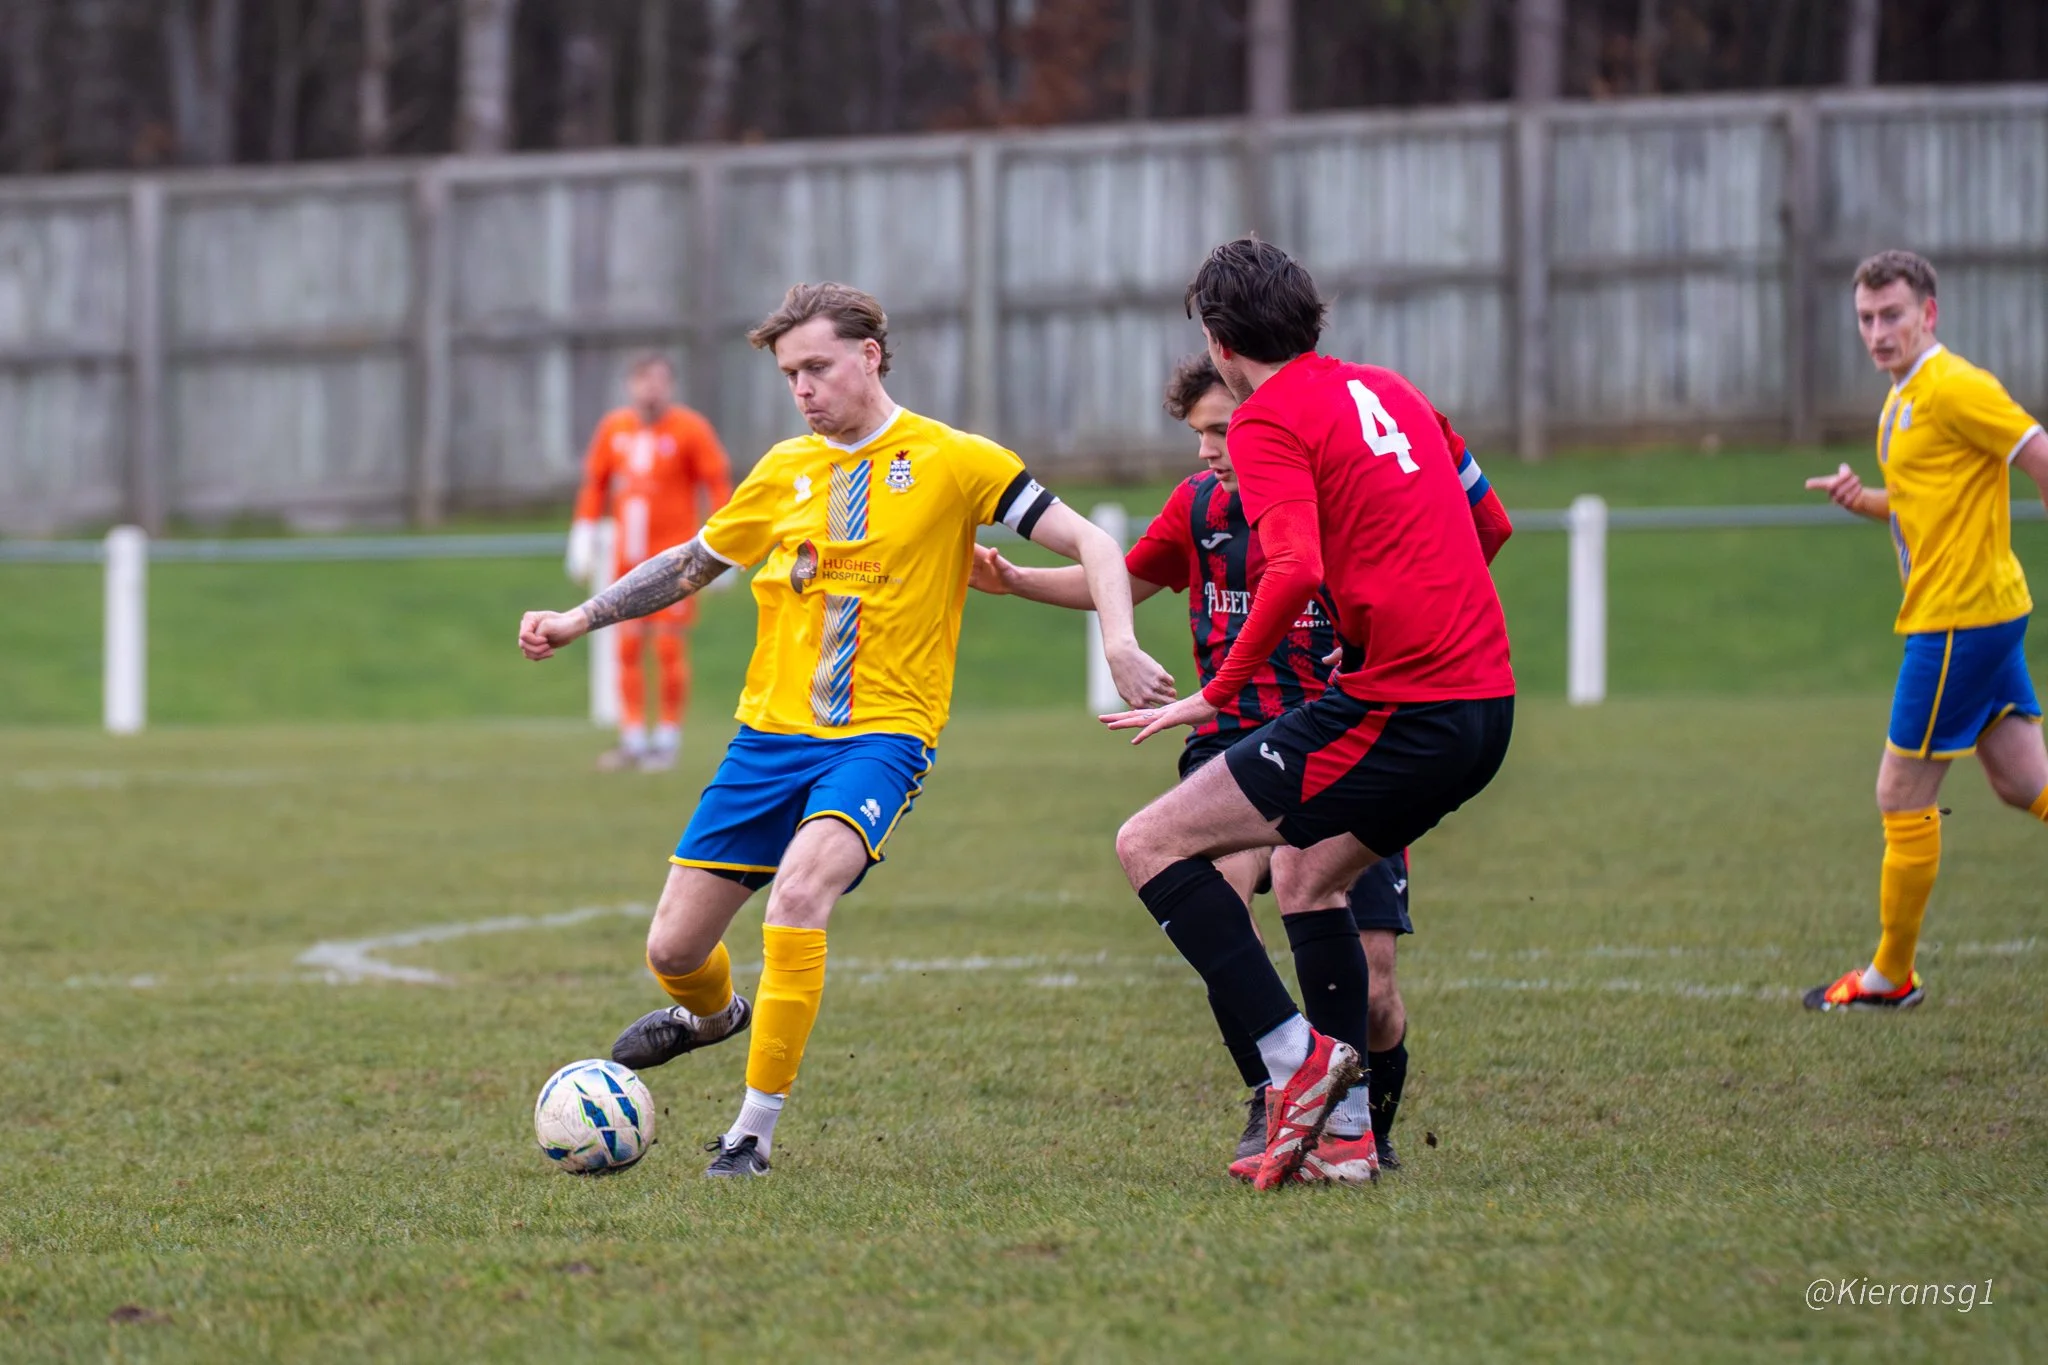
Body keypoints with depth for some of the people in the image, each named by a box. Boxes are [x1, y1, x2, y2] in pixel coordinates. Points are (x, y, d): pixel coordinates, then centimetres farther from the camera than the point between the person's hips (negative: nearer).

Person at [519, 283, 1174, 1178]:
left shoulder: (952, 462, -3)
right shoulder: (786, 471, 10)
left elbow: (1089, 544, -4)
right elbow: (692, 563, 25)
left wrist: (1119, 646, -19)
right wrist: (580, 619, 16)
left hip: (881, 735, -5)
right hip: (770, 733, 5)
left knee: (798, 892, -32)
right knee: (673, 950, 4)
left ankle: (755, 1129, -21)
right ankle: (714, 1013, 42)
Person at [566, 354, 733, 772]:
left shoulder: (690, 430, -6)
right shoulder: (613, 428, 7)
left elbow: (718, 484, -6)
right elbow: (595, 483, 16)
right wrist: (583, 536, 11)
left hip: (673, 557, -4)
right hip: (628, 559, 4)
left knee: (670, 649, -5)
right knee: (626, 649, 4)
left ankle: (668, 740, 4)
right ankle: (633, 740, 10)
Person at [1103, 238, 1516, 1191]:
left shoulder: (1270, 418, -6)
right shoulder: (1385, 389, 18)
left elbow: (1296, 570, -21)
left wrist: (1215, 695, -15)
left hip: (1399, 707, -9)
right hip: (1485, 697, 9)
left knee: (1150, 844, -5)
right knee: (1305, 876, 28)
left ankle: (1296, 1054, -11)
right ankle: (1343, 1133, 24)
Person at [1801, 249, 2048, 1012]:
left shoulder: (1953, 389, -15)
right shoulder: (1902, 400, 16)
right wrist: (1863, 500, 6)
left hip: (1958, 619, -10)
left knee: (1903, 799, 0)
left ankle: (1891, 976, 11)